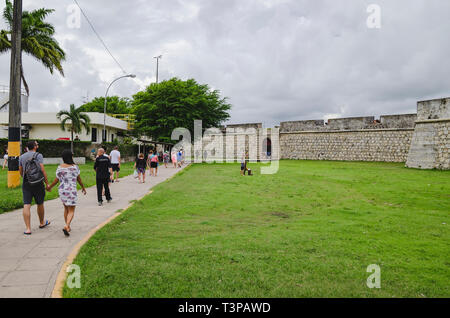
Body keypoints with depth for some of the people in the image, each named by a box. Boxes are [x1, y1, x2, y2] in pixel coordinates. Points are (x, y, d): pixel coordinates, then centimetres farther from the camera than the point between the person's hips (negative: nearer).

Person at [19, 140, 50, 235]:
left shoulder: (22, 157, 9)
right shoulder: (38, 155, -5)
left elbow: (21, 172, 13)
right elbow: (42, 170, -12)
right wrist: (47, 183, -9)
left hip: (26, 184, 3)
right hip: (38, 183, -3)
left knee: (26, 205, -1)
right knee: (40, 204, 14)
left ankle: (28, 228, -6)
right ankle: (42, 223, 32)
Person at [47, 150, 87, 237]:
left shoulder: (60, 168, -3)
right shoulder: (75, 167, -6)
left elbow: (57, 180, 1)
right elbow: (79, 179, 3)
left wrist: (50, 187, 18)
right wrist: (83, 187, 17)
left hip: (62, 190, 3)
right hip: (72, 191, -3)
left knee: (66, 208, 19)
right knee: (71, 211, 1)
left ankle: (68, 227, 25)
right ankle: (66, 227, -19)